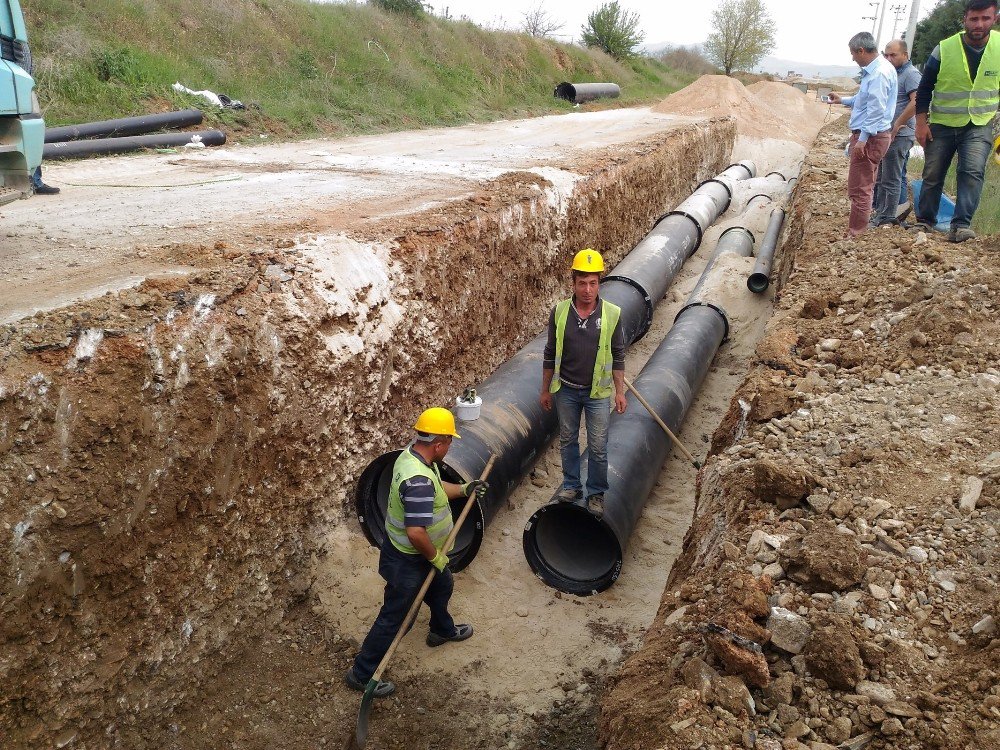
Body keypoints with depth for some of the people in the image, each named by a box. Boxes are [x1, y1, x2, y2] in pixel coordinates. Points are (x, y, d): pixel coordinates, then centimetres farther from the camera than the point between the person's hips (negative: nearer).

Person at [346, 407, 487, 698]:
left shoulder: (413, 455, -6)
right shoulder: (418, 480, -38)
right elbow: (416, 533, -39)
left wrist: (465, 489, 7)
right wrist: (436, 557, -22)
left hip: (421, 553, 10)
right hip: (407, 560, -10)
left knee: (442, 586, 32)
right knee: (394, 617, 7)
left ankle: (442, 630, 60)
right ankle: (362, 673, 25)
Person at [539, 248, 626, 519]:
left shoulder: (612, 314, -11)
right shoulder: (559, 311, -8)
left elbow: (618, 356, -1)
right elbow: (550, 354, 2)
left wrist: (620, 391, -1)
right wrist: (546, 389, 5)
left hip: (598, 392, -2)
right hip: (566, 390, 2)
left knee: (598, 447, 7)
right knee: (568, 440, 16)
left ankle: (596, 493, 24)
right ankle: (571, 485, 34)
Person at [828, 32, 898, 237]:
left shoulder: (879, 73, -19)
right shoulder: (873, 69, 13)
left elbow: (876, 109, -23)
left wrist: (862, 139, -24)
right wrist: (843, 100, 33)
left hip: (870, 137, -11)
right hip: (867, 135, 11)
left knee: (859, 187, -7)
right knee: (863, 185, 18)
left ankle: (856, 232, -2)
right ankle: (859, 226, 27)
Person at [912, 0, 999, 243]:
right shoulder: (944, 49, -10)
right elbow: (924, 89, -1)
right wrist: (921, 123, -6)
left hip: (979, 125, 0)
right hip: (942, 125, 0)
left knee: (973, 171, -19)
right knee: (933, 175, 7)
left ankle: (961, 225, -21)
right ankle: (924, 220, 23)